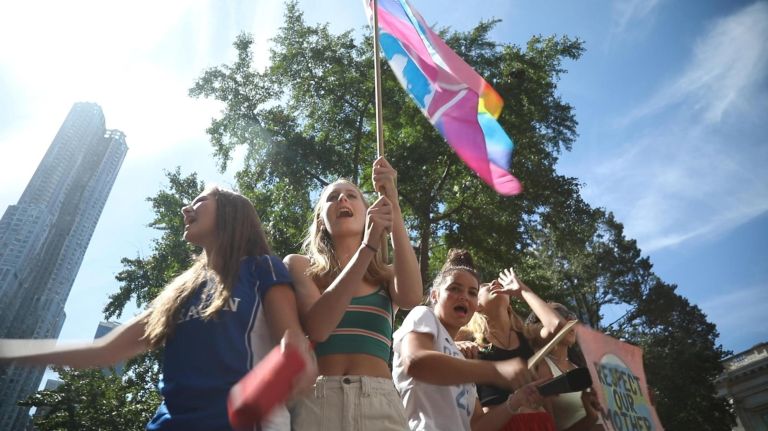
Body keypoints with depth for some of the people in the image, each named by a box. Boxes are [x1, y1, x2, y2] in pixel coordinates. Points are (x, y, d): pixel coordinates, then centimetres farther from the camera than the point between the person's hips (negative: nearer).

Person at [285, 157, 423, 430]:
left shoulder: (387, 275, 12)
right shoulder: (299, 266, 6)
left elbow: (411, 297, -12)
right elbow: (316, 328, -12)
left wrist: (393, 206, -13)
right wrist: (368, 246, -18)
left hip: (379, 402, 2)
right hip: (315, 401, -1)